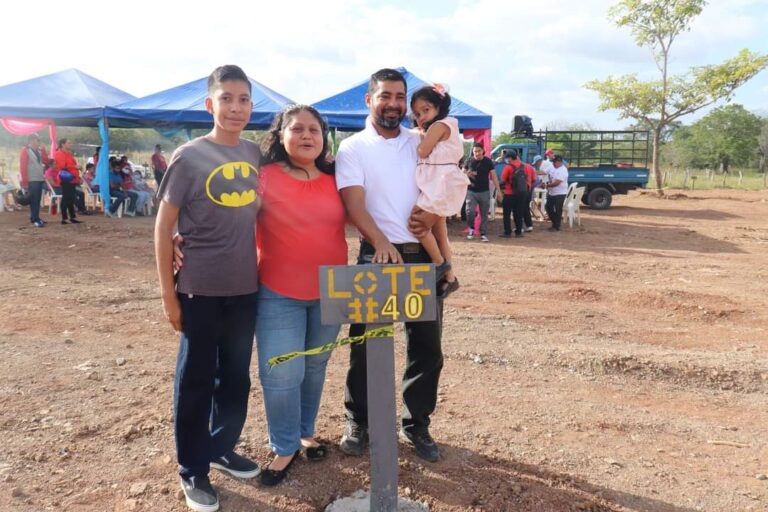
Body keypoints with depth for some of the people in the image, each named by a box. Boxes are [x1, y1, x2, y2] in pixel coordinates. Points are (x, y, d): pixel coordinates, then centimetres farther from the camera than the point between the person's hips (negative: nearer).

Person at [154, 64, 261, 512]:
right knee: (196, 379, 7)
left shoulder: (255, 153, 4)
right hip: (201, 290, -4)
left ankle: (223, 448, 36)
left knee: (236, 376, 16)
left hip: (245, 288, 5)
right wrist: (168, 294, -8)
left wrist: (263, 268, 10)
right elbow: (164, 227, -7)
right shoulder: (189, 157, -8)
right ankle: (193, 470, 23)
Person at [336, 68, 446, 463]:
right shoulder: (353, 148, 0)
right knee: (366, 344, 6)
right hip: (378, 255, -3)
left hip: (424, 255, 4)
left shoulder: (422, 144, 12)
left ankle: (416, 424, 25)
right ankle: (358, 422, 25)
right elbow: (354, 203, -13)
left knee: (427, 345, 8)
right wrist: (382, 243, -30)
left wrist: (433, 212, -10)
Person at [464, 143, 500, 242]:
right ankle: (471, 229, 11)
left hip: (484, 192, 0)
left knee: (484, 214, 4)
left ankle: (483, 234, 13)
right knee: (470, 211, -13)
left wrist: (498, 189, -6)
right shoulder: (469, 161, 2)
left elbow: (493, 176, 0)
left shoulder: (488, 161, 0)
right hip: (471, 191, 0)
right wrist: (467, 174, -12)